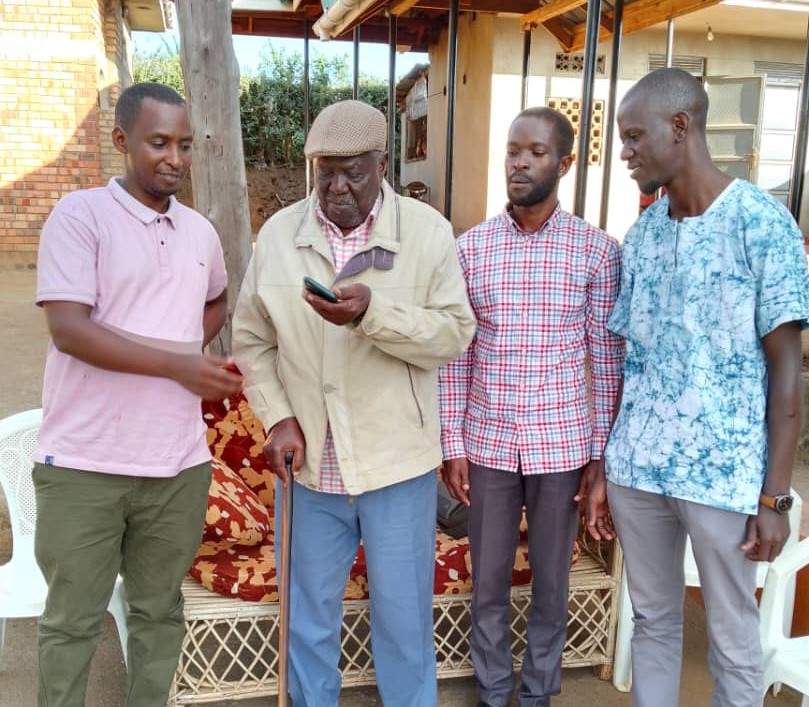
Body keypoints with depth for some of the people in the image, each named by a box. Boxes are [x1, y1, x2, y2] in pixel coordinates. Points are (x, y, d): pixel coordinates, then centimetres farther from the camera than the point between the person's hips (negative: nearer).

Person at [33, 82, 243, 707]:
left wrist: (193, 347, 9)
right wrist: (177, 364, -19)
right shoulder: (79, 215, -7)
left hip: (178, 463, 5)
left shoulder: (200, 231, 10)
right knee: (72, 620, 10)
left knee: (160, 611, 16)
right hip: (83, 463, -4)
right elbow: (68, 328, -16)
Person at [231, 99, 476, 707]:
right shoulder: (278, 234, 1)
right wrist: (278, 418, -6)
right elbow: (253, 341, 6)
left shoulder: (427, 230, -6)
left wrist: (373, 313, -24)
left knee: (404, 619, 13)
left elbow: (455, 335, -9)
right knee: (310, 616, 18)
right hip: (311, 462, 2)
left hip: (398, 461, -2)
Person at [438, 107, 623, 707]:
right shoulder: (471, 247, -1)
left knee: (551, 582, 15)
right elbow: (454, 354, 1)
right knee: (488, 582, 15)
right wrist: (451, 444, -2)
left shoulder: (597, 249, -4)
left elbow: (608, 356, -2)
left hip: (562, 445, -1)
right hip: (487, 444, 1)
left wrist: (603, 452, -3)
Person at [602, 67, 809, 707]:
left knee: (733, 641, 11)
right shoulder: (641, 235, 8)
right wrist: (600, 461, 8)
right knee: (652, 620, 17)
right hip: (636, 467, 5)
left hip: (725, 474, -5)